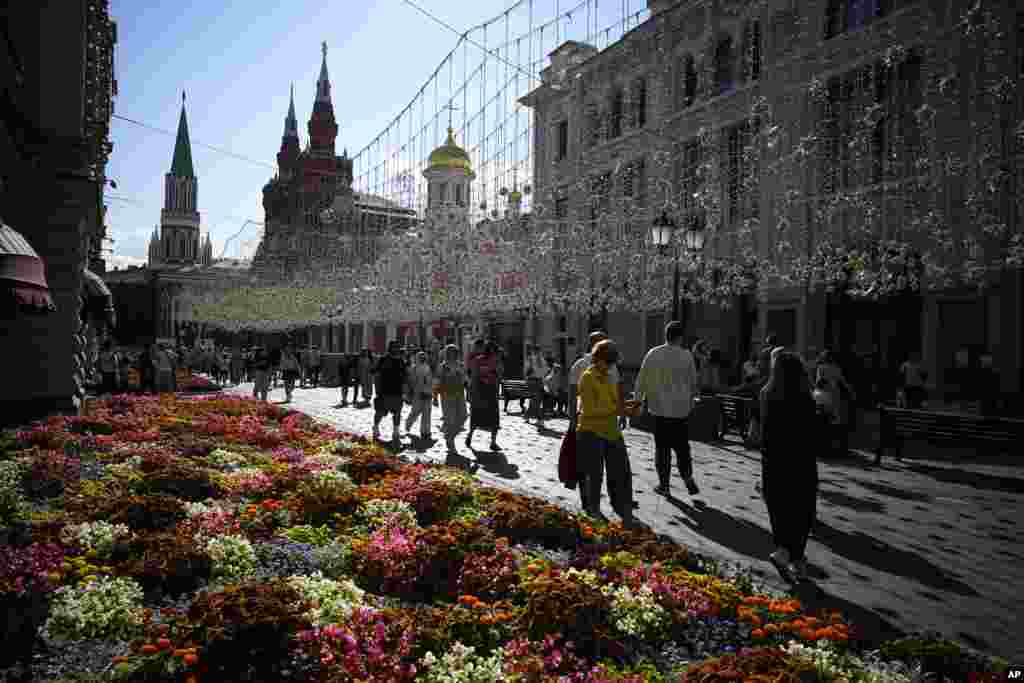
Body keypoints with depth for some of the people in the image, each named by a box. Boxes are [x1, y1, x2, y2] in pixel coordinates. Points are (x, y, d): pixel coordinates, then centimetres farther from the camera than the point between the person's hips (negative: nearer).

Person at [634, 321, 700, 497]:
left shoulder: (653, 354, -4)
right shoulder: (686, 355, -4)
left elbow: (641, 380, 0)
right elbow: (693, 382, 6)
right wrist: (691, 399, 23)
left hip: (660, 409, 0)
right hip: (681, 409, 0)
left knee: (662, 448, 8)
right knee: (682, 447, 13)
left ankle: (664, 484, 12)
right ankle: (688, 479, 2)